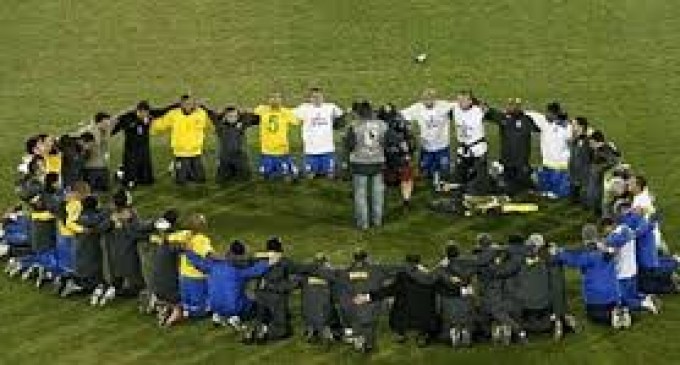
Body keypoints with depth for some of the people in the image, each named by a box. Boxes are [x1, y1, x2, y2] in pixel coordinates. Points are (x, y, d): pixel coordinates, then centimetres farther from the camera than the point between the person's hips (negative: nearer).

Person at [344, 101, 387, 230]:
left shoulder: (355, 126, -13)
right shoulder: (382, 125, -2)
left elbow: (348, 145, -10)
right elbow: (387, 143, 3)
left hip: (360, 162, -3)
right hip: (378, 162, 3)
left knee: (360, 193, 6)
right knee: (377, 192, 15)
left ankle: (363, 221, 6)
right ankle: (377, 219, 21)